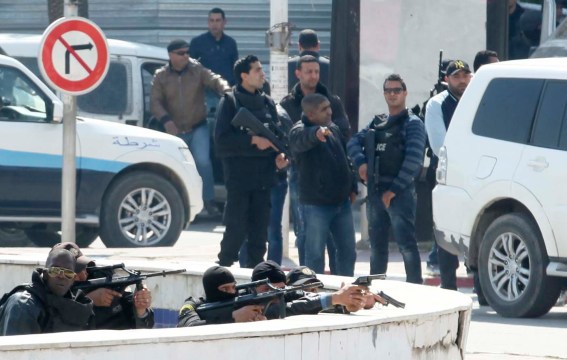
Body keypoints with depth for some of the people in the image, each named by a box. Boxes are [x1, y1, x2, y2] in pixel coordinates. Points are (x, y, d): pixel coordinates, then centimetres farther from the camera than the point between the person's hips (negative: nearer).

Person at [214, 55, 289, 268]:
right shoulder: (230, 102, -2)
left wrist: (280, 155, -3)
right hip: (238, 176, -6)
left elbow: (278, 134, 17)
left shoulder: (267, 102, 15)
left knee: (259, 232, 7)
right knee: (236, 230, -8)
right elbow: (222, 140, -11)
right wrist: (253, 140, -17)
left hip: (263, 177, 6)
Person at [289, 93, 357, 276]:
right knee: (315, 255, -1)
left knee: (348, 252, 13)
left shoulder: (334, 129, 11)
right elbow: (302, 140, -39)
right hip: (316, 205, -7)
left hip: (342, 202, 7)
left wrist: (352, 187, 18)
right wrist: (316, 133, -62)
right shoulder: (300, 131, -13)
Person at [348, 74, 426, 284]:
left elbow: (413, 160, -11)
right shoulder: (377, 123, 19)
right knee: (377, 243, 13)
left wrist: (394, 189, -15)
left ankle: (414, 286, -12)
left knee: (406, 242, -12)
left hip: (400, 193, -7)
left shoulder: (412, 123, -2)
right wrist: (361, 162, -8)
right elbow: (354, 142, 15)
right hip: (375, 191, 7)